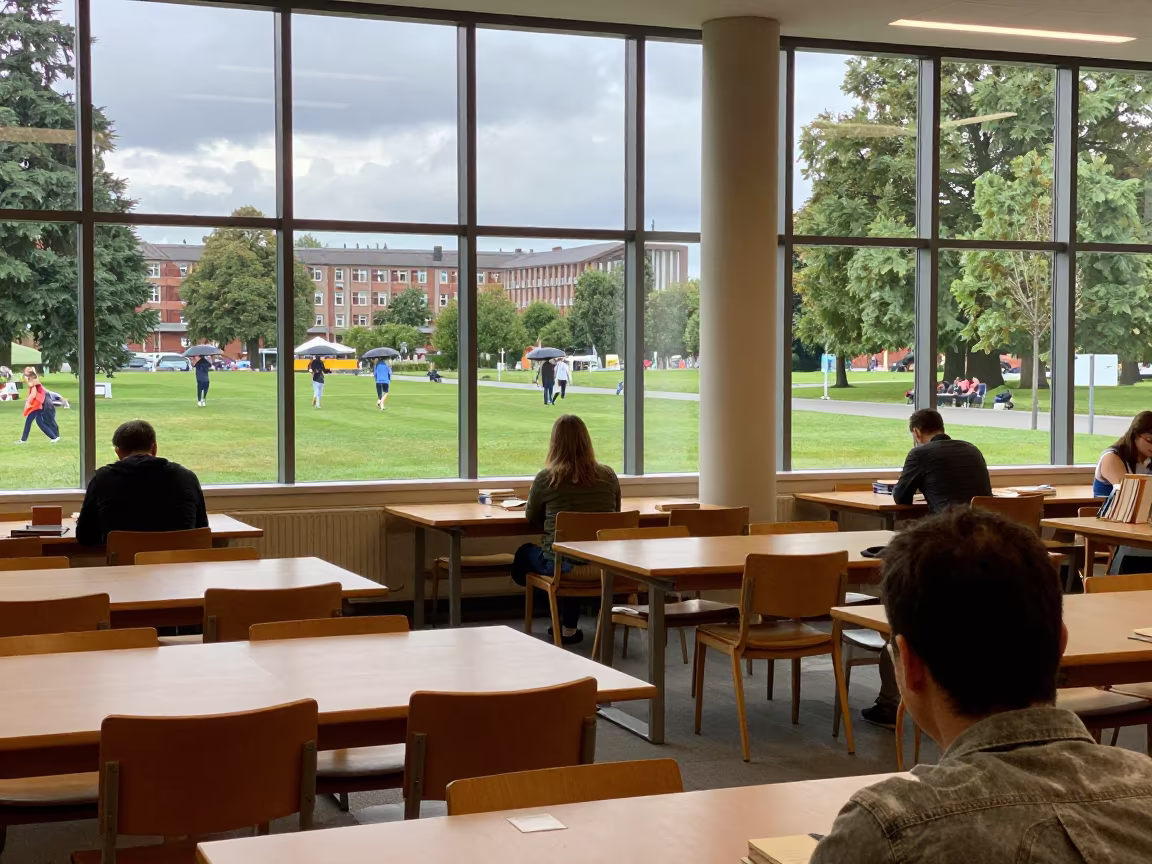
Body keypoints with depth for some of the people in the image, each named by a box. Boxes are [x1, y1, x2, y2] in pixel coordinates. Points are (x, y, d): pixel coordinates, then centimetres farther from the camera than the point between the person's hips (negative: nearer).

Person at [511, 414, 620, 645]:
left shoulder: (546, 478, -10)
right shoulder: (608, 476, -2)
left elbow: (532, 518, 7)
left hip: (560, 565, -3)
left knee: (524, 554, 28)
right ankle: (569, 627, 39)